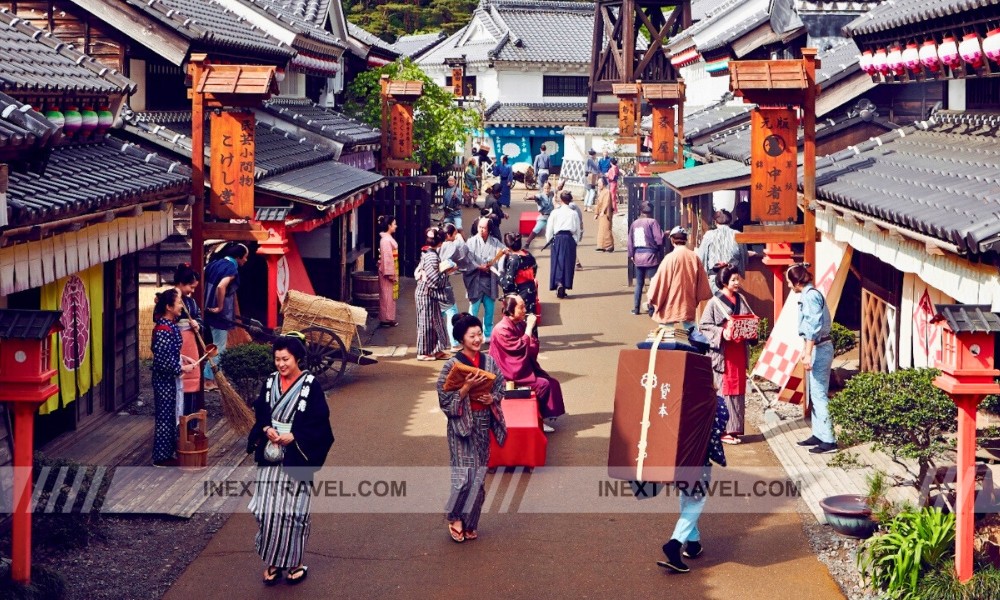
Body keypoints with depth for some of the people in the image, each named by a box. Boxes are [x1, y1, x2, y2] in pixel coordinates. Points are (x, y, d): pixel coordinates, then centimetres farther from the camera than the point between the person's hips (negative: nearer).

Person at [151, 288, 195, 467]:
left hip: (172, 379, 9)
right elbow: (162, 361, -24)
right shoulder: (162, 330, -23)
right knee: (165, 417, 1)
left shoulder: (171, 325, 6)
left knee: (173, 416, 16)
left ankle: (170, 451, 26)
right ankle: (161, 457, 11)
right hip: (165, 380, -9)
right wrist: (182, 368, -17)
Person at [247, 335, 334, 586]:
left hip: (296, 459, -4)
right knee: (268, 511, 1)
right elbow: (259, 414, 11)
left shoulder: (311, 385, -7)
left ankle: (295, 562, 14)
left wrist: (293, 437, -17)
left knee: (293, 511, 1)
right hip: (270, 458, 4)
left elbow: (319, 423, -8)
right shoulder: (270, 382, 6)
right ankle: (273, 560, 13)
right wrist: (266, 430, -9)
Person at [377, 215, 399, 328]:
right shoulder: (385, 239, -19)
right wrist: (390, 274, -21)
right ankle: (386, 319, 2)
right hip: (388, 271, -10)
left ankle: (388, 318, 19)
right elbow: (387, 257, -22)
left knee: (389, 295, 14)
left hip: (391, 271, 10)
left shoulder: (388, 238, 12)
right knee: (387, 295, -3)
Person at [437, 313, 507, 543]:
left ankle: (470, 523, 20)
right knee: (464, 476, -9)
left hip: (483, 423, 5)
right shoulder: (452, 366, -11)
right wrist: (467, 387, -23)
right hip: (461, 424, -4)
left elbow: (500, 386, 13)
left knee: (479, 476, 7)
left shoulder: (489, 362, 2)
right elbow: (445, 399, -11)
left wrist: (492, 398, -8)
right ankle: (454, 517, 14)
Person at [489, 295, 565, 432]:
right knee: (543, 384, -19)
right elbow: (521, 347, -23)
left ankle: (547, 415, 2)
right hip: (512, 372, -9)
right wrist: (529, 327, -18)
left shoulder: (520, 324, 6)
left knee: (552, 382, -4)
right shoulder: (502, 329, -18)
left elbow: (533, 347, 14)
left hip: (525, 366, 9)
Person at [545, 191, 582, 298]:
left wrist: (549, 240, 14)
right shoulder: (574, 213, 0)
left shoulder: (555, 213, -2)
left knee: (557, 262, 4)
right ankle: (565, 286, 8)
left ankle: (559, 283, -16)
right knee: (568, 263, 7)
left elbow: (549, 228, 2)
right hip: (570, 239, 1)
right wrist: (576, 241, 15)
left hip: (558, 238, -1)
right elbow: (578, 229, 4)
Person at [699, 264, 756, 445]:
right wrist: (722, 332, -22)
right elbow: (704, 326, -10)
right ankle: (724, 430, 1)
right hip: (723, 352, -6)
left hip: (740, 350, 6)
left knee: (738, 389, 8)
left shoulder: (741, 299, 10)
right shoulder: (715, 302, -8)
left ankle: (735, 427, 15)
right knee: (725, 389, -4)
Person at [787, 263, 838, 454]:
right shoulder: (807, 295, 15)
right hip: (815, 348, 10)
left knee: (819, 394, -9)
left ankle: (828, 440, -9)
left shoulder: (811, 296, -16)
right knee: (815, 394, 14)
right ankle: (818, 435, 20)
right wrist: (805, 351, 27)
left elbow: (813, 326, -22)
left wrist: (808, 353, -24)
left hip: (819, 349, -10)